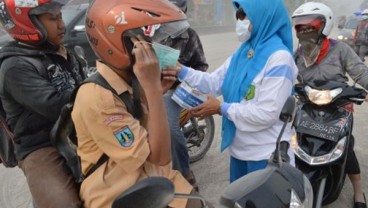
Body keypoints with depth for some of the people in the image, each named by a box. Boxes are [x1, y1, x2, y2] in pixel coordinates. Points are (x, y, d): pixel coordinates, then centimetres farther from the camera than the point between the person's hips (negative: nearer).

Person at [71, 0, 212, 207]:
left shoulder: (132, 80, 0)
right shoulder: (96, 98, -25)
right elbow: (160, 156, -25)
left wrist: (157, 92, -6)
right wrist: (152, 86, -30)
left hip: (152, 175, 7)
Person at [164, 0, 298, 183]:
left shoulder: (279, 57, -21)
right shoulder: (243, 52, 7)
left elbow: (267, 113, -26)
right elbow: (214, 82, 5)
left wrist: (222, 108, -21)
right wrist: (182, 71, -8)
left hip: (266, 155, -8)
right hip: (239, 148, 8)